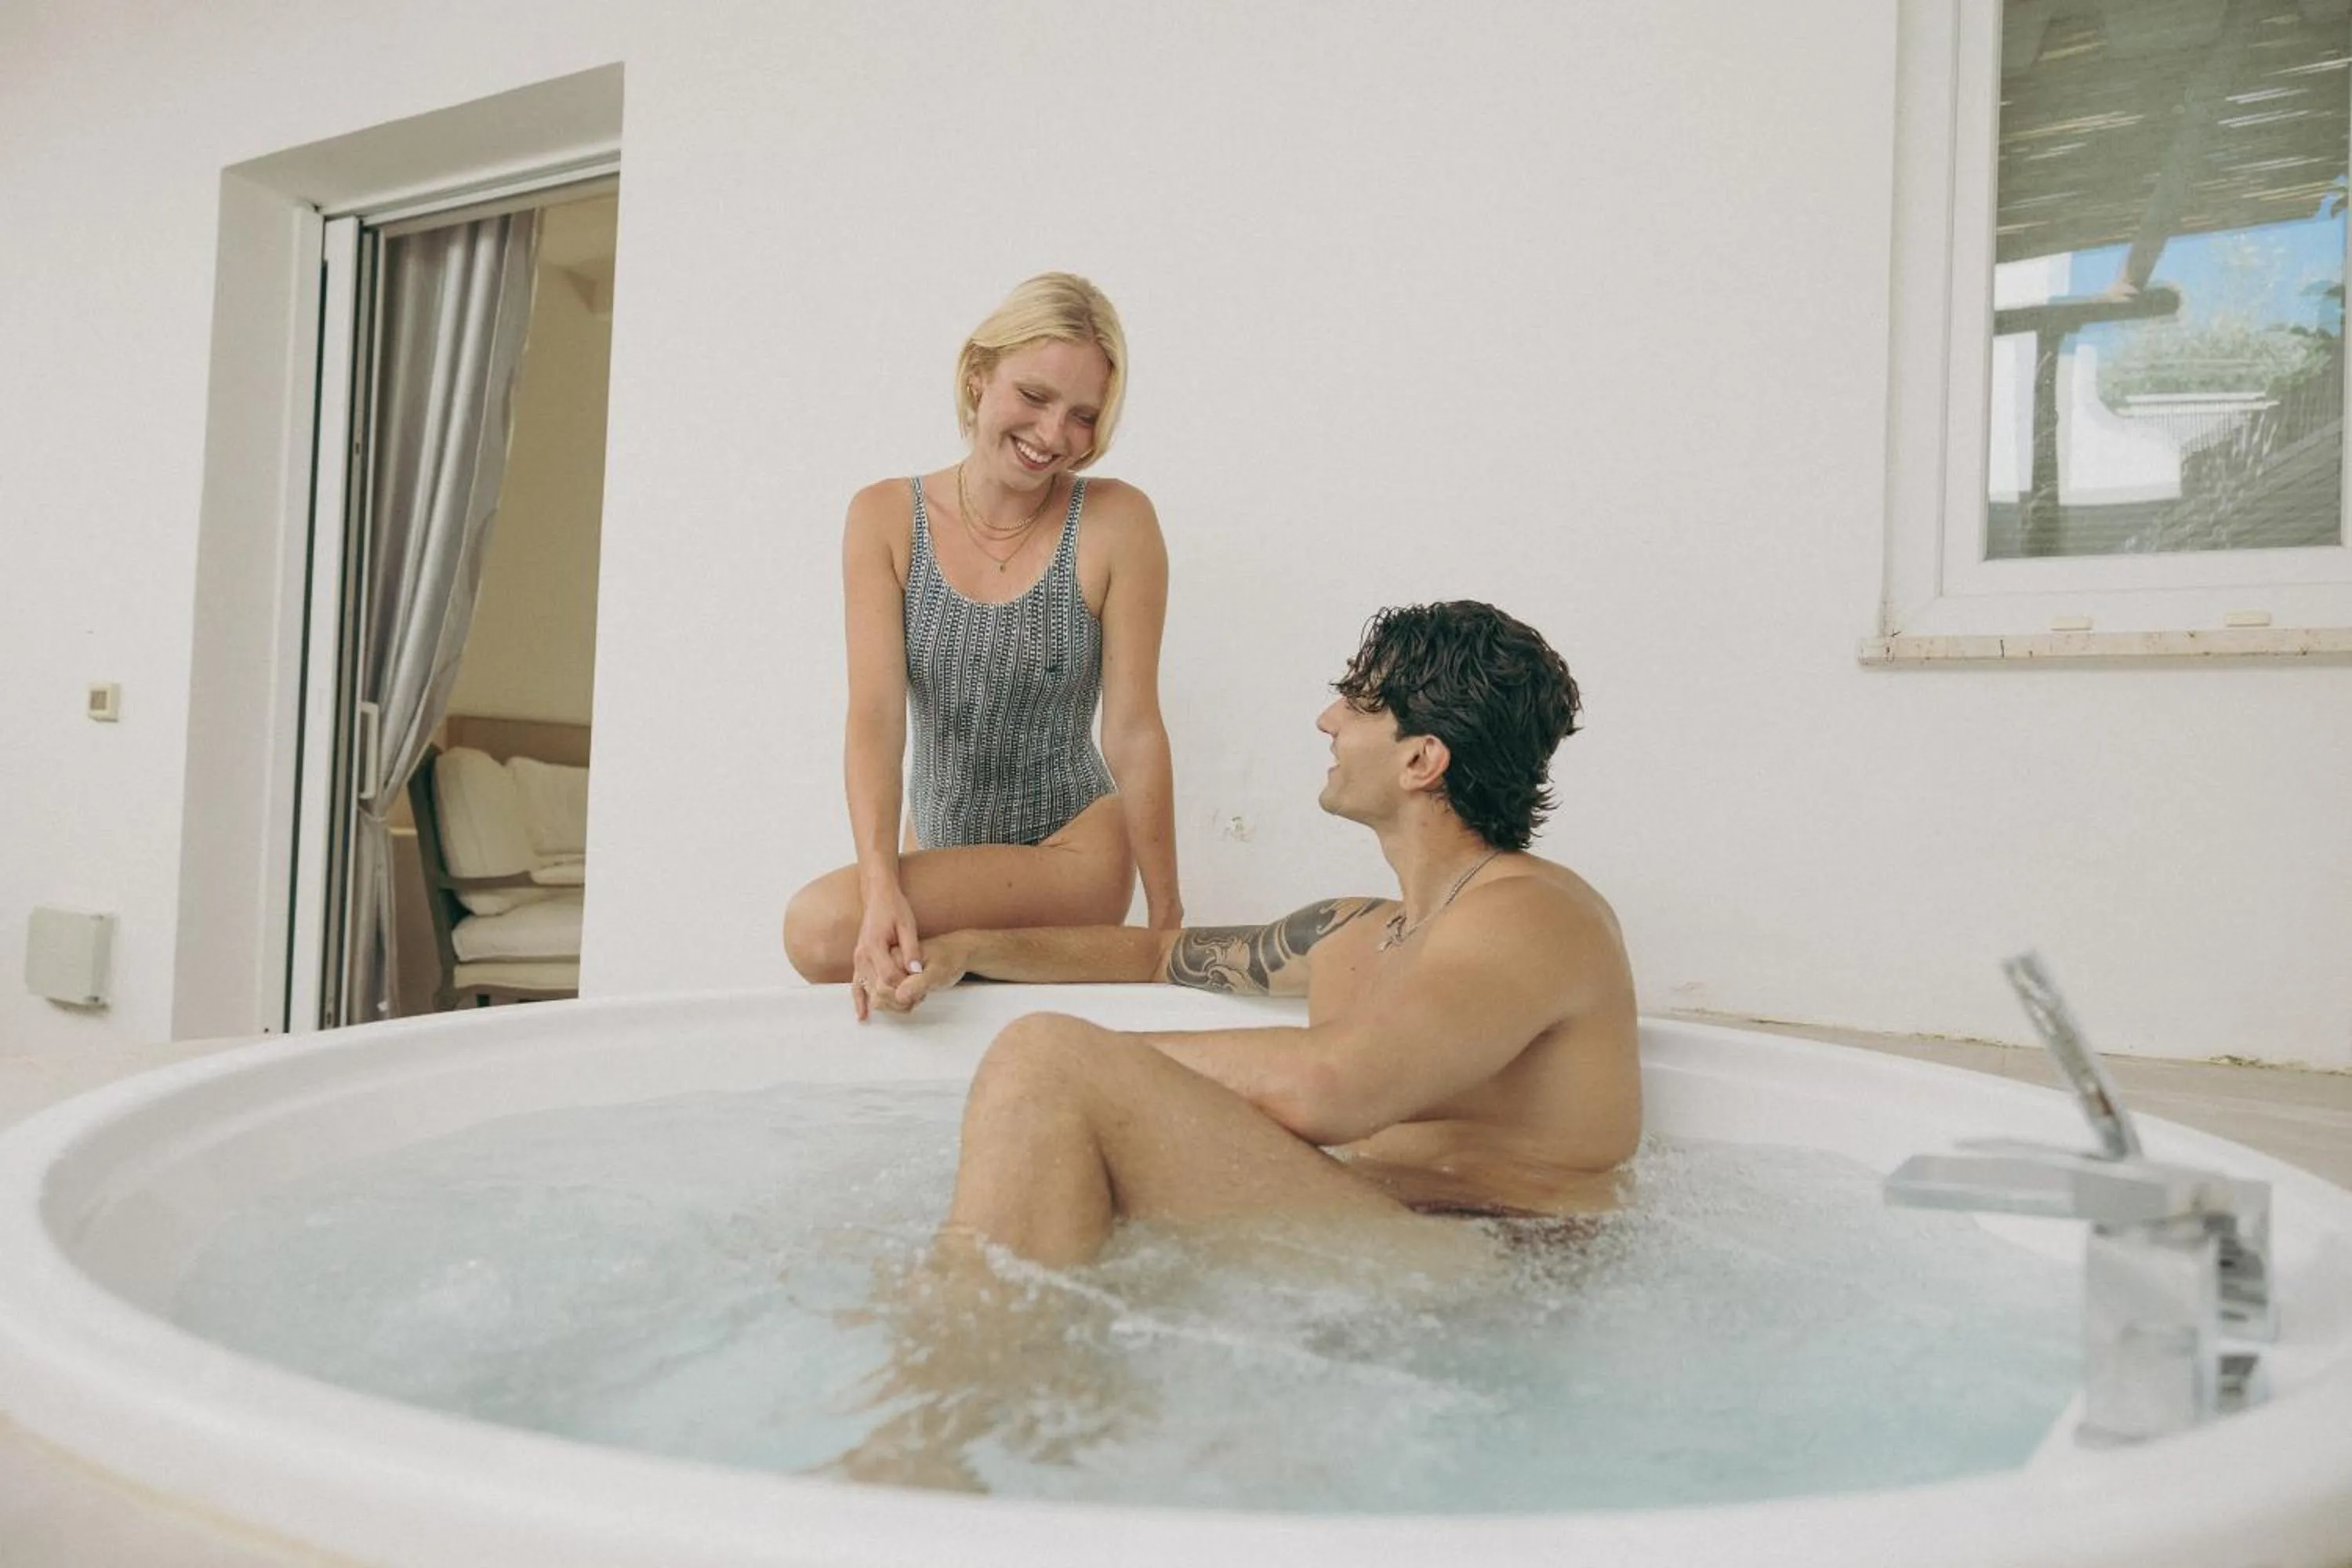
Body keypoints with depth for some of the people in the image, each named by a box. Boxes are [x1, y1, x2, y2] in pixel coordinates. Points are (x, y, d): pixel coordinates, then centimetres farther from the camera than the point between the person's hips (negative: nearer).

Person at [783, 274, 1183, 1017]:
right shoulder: (886, 518, -6)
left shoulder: (1116, 523, -13)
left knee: (821, 926, -24)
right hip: (938, 850, 4)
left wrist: (1167, 918, -6)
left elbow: (1134, 729, -10)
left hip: (1075, 852, -4)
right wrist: (882, 892, -30)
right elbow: (874, 715, -15)